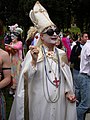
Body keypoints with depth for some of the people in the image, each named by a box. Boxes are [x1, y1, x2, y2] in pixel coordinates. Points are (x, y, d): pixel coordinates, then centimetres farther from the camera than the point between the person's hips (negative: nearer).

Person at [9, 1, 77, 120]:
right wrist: (34, 60, -28)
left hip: (59, 101, 4)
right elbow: (26, 78, -15)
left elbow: (67, 77, 13)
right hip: (40, 102, -3)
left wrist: (68, 92, -1)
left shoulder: (61, 54, 5)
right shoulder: (32, 53, -7)